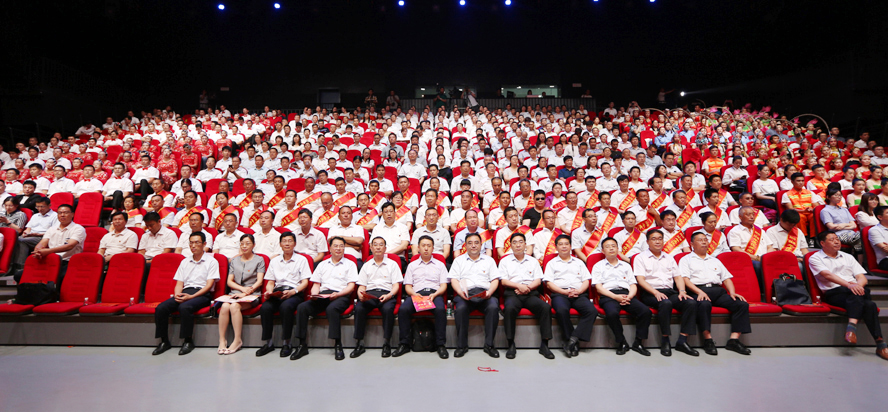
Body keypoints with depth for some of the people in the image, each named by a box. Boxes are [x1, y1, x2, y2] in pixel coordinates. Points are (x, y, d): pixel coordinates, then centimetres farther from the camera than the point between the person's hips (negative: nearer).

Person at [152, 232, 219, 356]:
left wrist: (191, 296, -16)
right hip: (184, 293, 6)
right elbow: (179, 283, 17)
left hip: (202, 294, -5)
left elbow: (209, 285, -5)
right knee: (161, 308, -19)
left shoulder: (211, 261, 4)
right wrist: (177, 295, -7)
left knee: (184, 307, -35)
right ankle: (164, 341, -9)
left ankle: (188, 341, -21)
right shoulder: (185, 262, 22)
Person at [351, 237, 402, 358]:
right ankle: (359, 344, -22)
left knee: (388, 309, -35)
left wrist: (388, 295, -14)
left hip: (386, 293, -2)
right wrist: (360, 294, -8)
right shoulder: (366, 265, 23)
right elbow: (361, 286, 16)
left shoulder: (392, 264, 16)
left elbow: (396, 285, 7)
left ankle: (386, 344, -23)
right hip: (369, 294, 2)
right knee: (358, 308, -30)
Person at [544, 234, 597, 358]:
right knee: (561, 310, -37)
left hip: (578, 294, 3)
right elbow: (549, 283, 6)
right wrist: (565, 292, -9)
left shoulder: (579, 262, 27)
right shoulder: (552, 263, 19)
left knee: (592, 310, -29)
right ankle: (568, 339, -21)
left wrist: (578, 291, -5)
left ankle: (573, 339, -27)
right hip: (559, 293, -2)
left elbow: (586, 281, 17)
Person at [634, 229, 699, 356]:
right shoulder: (641, 258, 7)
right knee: (665, 303, -36)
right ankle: (665, 341, -24)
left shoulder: (669, 258, 25)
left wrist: (682, 291, -2)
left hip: (670, 292, 5)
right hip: (650, 293, -5)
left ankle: (682, 340, -21)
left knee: (691, 303, -23)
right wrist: (655, 292, -18)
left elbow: (678, 277, 18)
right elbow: (640, 279, -4)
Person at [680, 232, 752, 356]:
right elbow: (685, 280, 0)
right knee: (704, 304, -39)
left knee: (742, 304, -20)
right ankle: (708, 340, -30)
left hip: (718, 291, 5)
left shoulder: (715, 261, 33)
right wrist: (699, 292, -16)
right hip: (698, 291, -5)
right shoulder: (686, 260, 15)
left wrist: (732, 292, 4)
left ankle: (734, 340, -20)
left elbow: (727, 278, 25)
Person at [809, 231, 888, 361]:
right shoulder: (815, 258, 10)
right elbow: (827, 275, -8)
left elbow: (862, 278, 16)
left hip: (854, 291, 4)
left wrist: (857, 285, -10)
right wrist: (849, 285, -24)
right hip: (833, 294, -4)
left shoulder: (848, 257, 27)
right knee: (869, 305, -32)